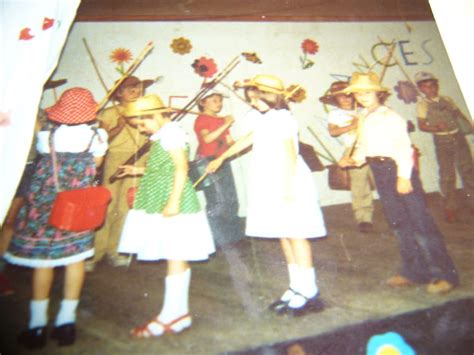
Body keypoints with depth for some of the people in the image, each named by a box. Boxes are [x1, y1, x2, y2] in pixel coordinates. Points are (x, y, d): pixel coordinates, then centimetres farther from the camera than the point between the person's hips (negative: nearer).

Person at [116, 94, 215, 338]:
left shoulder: (171, 132, -10)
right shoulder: (163, 135, 18)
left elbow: (181, 168, -18)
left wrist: (174, 201, -24)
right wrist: (139, 171, 22)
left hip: (172, 204, -10)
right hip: (162, 204, 10)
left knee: (175, 257, -3)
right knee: (176, 258, 12)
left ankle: (172, 315, 6)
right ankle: (179, 312, 21)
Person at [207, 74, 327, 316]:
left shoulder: (281, 118, -11)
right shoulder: (265, 120, 17)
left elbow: (290, 154, -17)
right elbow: (247, 140, 29)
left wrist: (288, 188, -21)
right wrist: (221, 158, 36)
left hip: (288, 183, -9)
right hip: (272, 185, 9)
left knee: (294, 234, -6)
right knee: (284, 235, 10)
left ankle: (308, 292, 4)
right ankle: (297, 287, 20)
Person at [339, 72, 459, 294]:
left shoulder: (390, 117, -9)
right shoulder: (364, 119, 13)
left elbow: (403, 146, -15)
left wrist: (404, 176, -21)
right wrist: (354, 160, -2)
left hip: (397, 168, -7)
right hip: (379, 171, 7)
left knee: (419, 222, -5)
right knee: (398, 223, 12)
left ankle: (444, 274, 5)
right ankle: (414, 271, 23)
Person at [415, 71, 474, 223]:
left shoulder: (447, 100, 10)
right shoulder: (422, 104, -2)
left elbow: (458, 112, 21)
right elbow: (422, 125, -6)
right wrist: (436, 128, -21)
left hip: (458, 137, 4)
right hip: (442, 141, -4)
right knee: (447, 175, -1)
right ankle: (450, 208, 12)